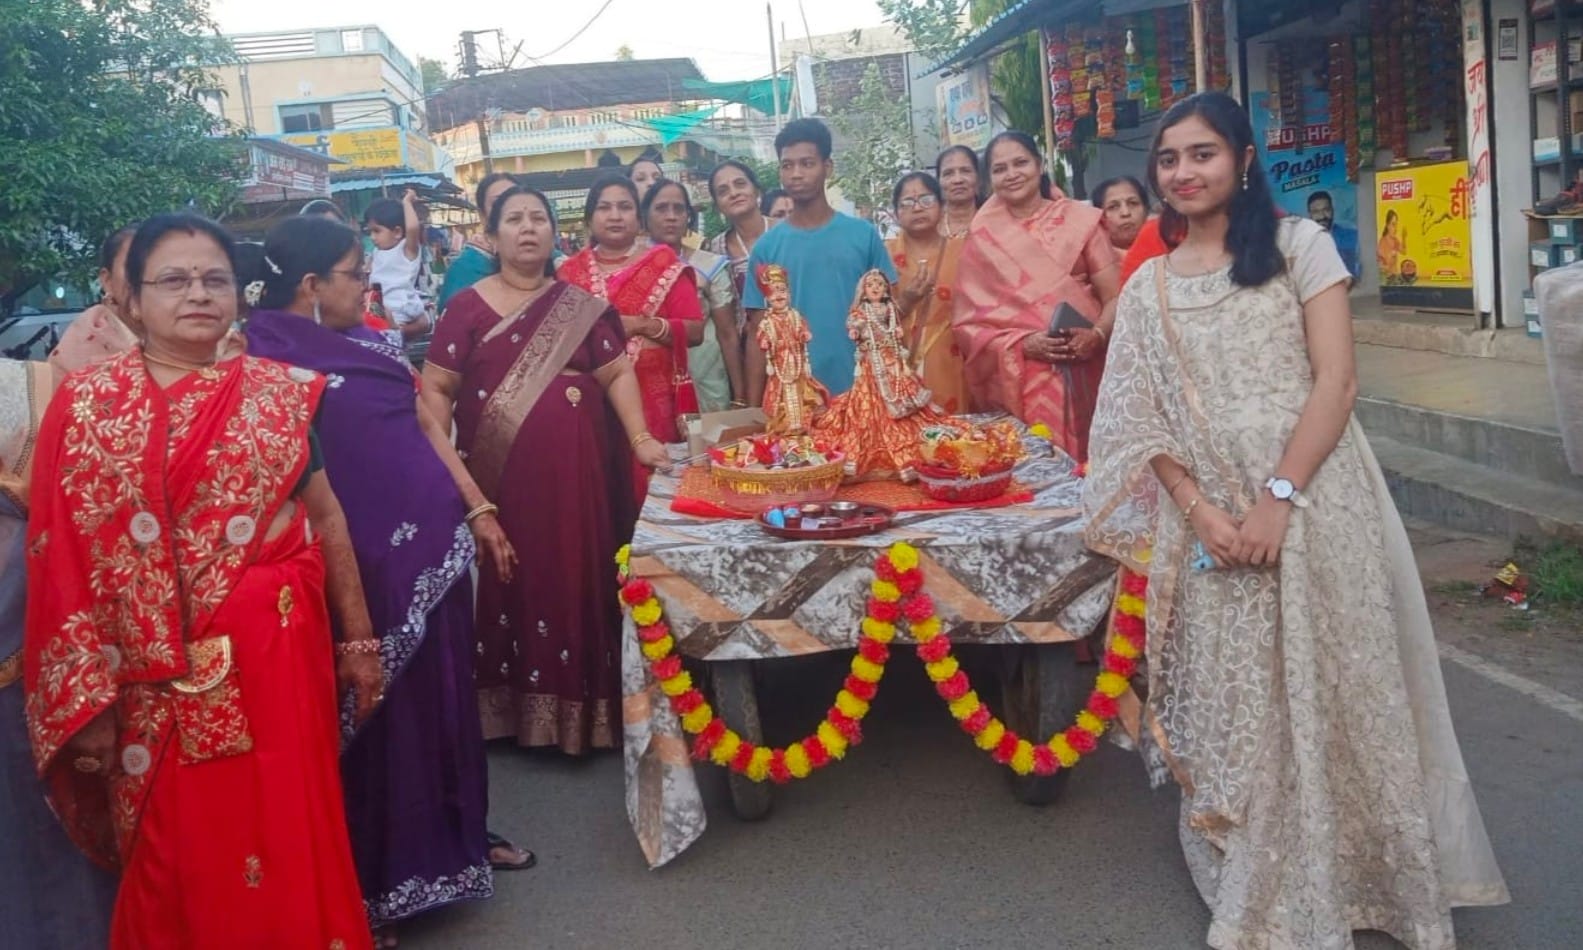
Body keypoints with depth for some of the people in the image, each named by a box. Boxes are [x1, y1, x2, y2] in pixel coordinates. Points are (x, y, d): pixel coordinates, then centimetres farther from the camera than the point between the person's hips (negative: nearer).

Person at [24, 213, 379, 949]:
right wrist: (86, 697, -7)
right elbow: (60, 562, -3)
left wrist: (358, 639, 6)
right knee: (177, 860, 12)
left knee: (288, 845, 9)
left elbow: (327, 518, 7)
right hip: (155, 677, -1)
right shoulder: (85, 404, -1)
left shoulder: (276, 392, 4)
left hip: (276, 655, 1)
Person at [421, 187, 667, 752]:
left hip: (574, 472, 1)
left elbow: (618, 372, 5)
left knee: (575, 580, 3)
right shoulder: (468, 306, 3)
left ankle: (576, 707, 14)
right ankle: (512, 707, 15)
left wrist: (640, 438, -7)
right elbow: (436, 387, 1)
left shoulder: (580, 307, 9)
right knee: (509, 582, 3)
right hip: (498, 475, -1)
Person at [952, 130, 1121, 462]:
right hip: (1019, 382, 0)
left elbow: (1114, 297, 2)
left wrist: (1097, 335, -18)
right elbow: (967, 320, 2)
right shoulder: (982, 239, 6)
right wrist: (1022, 343, -13)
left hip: (1084, 375, 0)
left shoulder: (1081, 220, 4)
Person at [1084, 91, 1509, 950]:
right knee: (1232, 708, 7)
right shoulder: (1148, 286, 11)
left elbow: (1336, 380, -6)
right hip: (1209, 523, 3)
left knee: (1329, 696, 3)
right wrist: (1199, 510, -9)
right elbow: (1139, 419, 6)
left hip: (1312, 508, -2)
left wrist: (1278, 498, -15)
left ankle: (1354, 874, 23)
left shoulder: (1299, 245, 2)